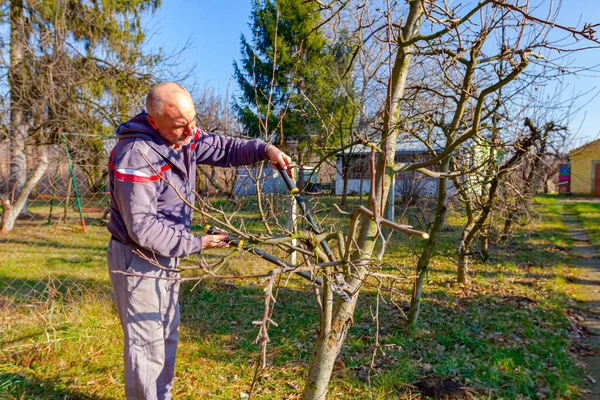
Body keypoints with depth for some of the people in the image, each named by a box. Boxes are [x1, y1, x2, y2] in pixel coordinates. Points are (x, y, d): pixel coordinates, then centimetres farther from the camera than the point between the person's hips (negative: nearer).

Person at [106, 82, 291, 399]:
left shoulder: (184, 136, -5)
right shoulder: (136, 156, -29)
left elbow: (223, 149, 6)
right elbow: (143, 228, -29)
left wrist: (264, 149, -12)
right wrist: (197, 244, -23)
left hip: (165, 255, 9)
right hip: (138, 259, -9)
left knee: (167, 336, 22)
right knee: (147, 344, 3)